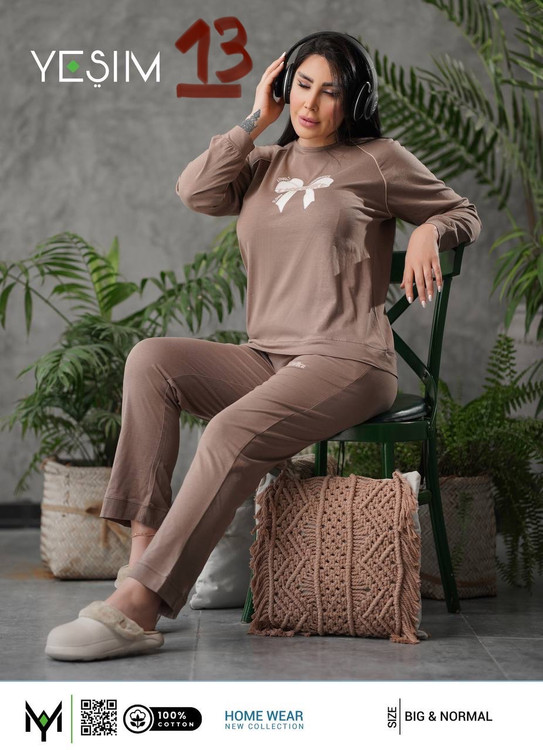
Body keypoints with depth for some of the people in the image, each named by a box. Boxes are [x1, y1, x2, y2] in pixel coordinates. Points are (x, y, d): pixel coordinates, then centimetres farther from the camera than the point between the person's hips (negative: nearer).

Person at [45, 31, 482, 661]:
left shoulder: (378, 160, 9)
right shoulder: (265, 166, 20)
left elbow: (464, 213, 17)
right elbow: (195, 191, 1)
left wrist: (428, 232, -7)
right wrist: (256, 120, 7)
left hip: (347, 363, -5)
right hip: (266, 359, 6)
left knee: (233, 433, -31)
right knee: (152, 359, -20)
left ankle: (138, 608, -34)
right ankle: (143, 545, -26)